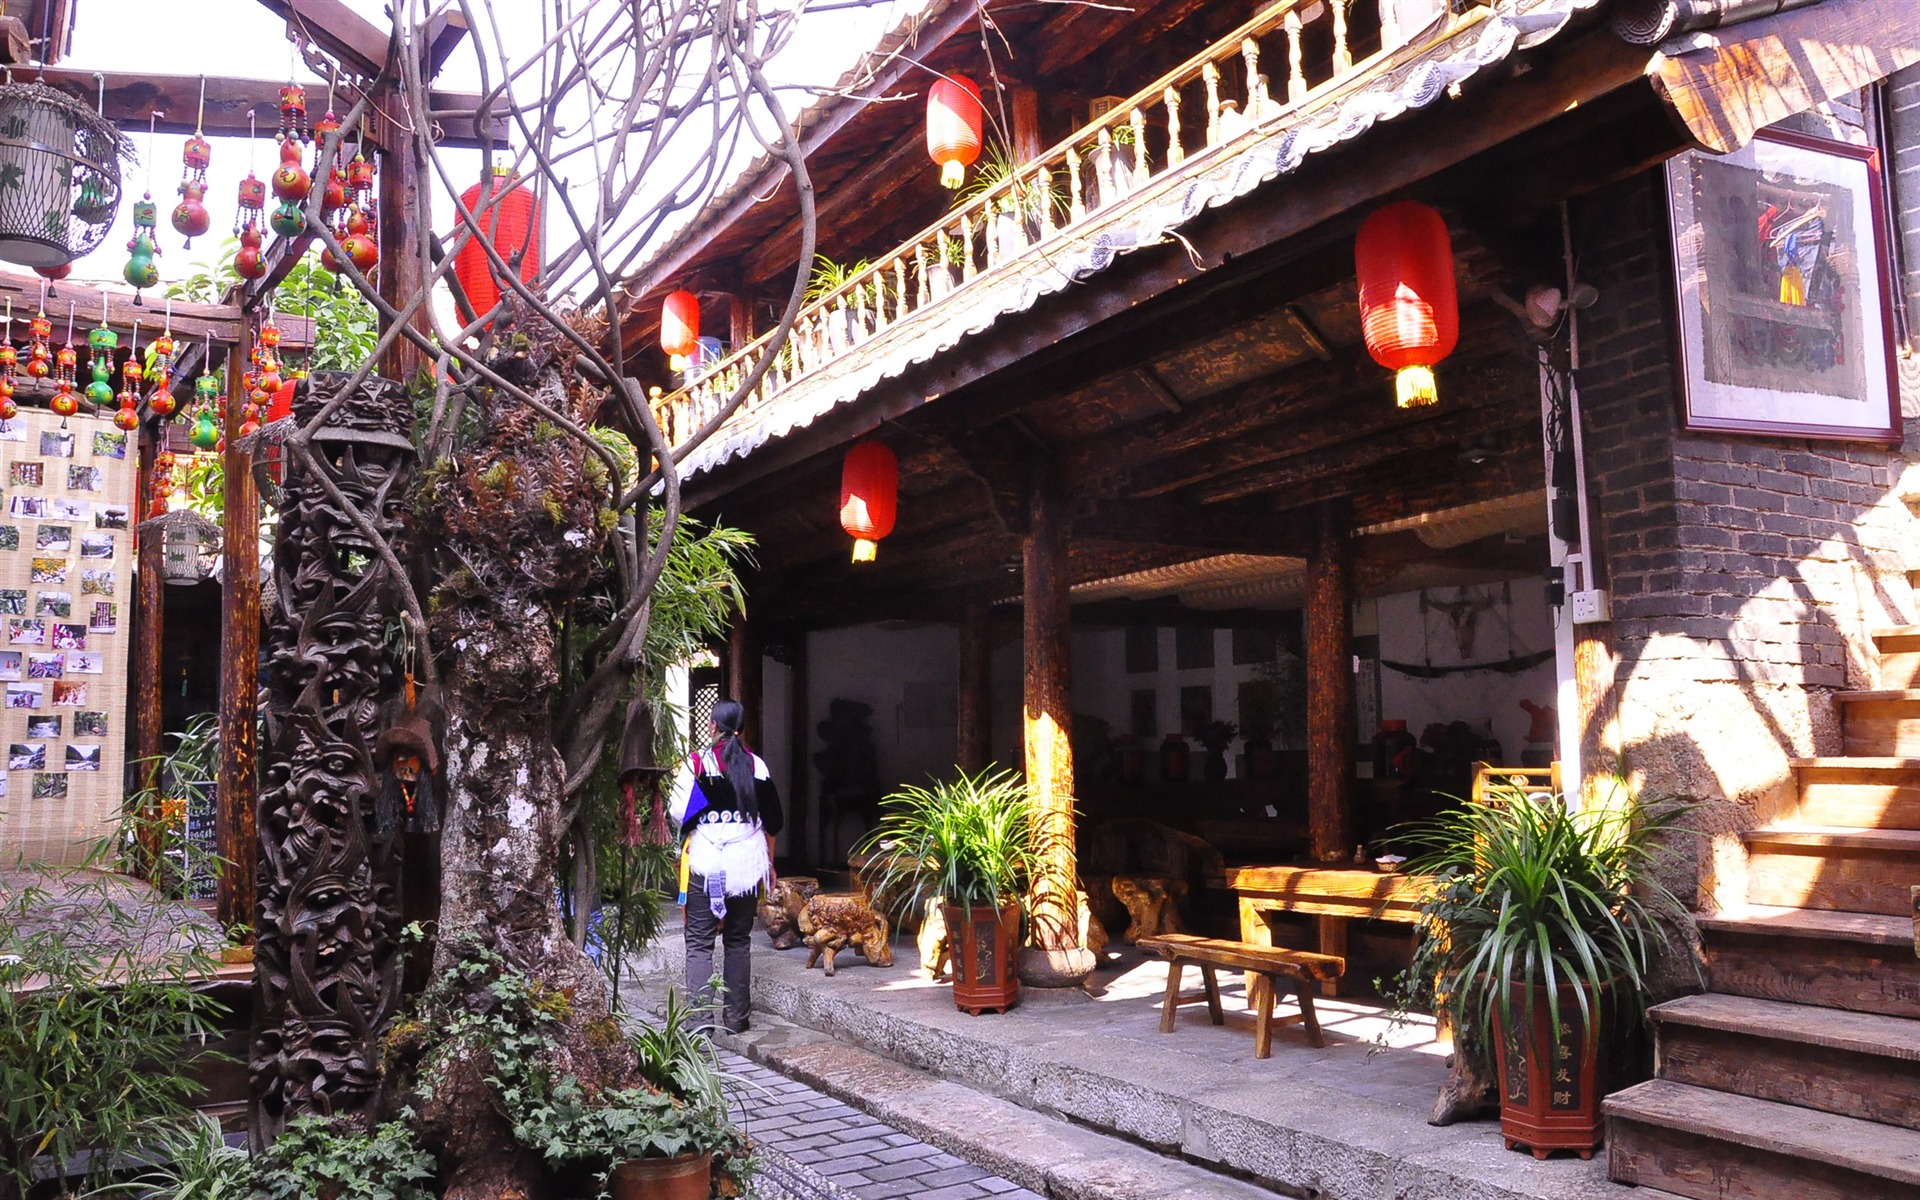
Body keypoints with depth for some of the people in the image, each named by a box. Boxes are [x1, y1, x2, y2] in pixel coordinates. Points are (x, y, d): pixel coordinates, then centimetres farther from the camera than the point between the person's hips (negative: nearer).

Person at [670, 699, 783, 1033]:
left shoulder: (696, 763, -7)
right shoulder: (756, 765, 3)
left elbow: (679, 814, -8)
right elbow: (772, 820, 8)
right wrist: (769, 863, 19)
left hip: (704, 864, -3)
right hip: (747, 864, 3)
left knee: (699, 942, 2)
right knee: (739, 941, 13)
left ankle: (702, 1016, -7)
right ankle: (736, 1016, 17)